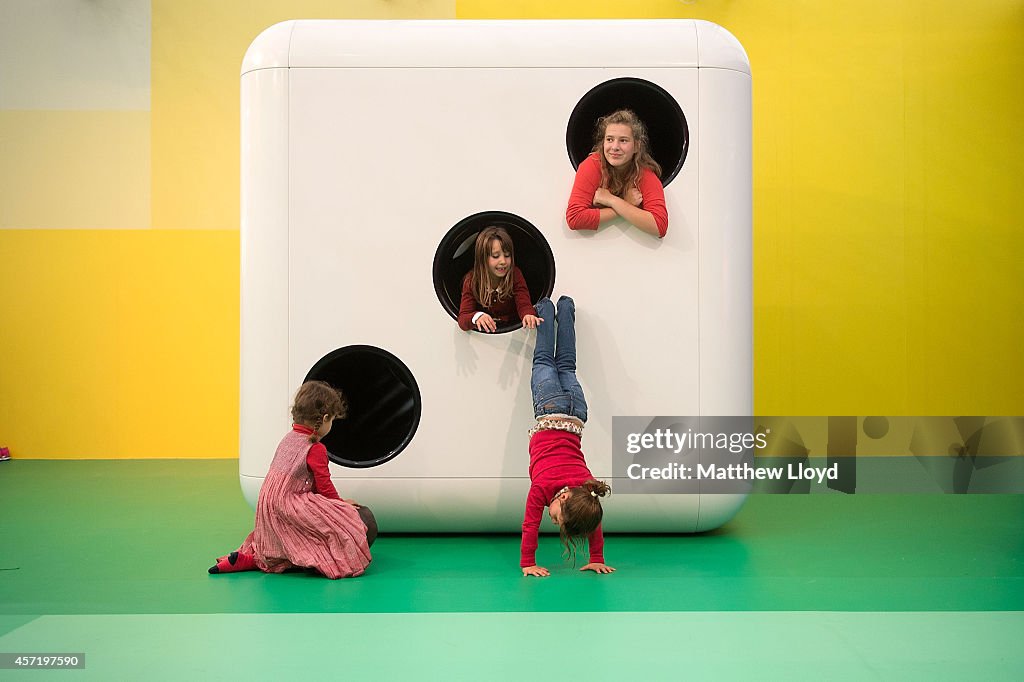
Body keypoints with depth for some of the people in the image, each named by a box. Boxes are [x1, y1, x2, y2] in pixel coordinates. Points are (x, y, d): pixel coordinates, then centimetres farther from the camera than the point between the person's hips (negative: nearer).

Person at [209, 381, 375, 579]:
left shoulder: (289, 437, 13)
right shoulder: (315, 449, -14)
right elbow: (324, 486, -10)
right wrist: (340, 502, 8)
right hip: (287, 506, -9)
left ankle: (246, 558, 10)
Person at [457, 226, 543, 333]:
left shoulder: (515, 275, -4)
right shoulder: (472, 281, -8)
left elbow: (523, 304, -16)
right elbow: (463, 319, -18)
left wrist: (528, 315, -41)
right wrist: (476, 317, -42)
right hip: (484, 334, -2)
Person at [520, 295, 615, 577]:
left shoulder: (586, 492, -24)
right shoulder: (542, 486, -30)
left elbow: (595, 527, -8)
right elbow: (530, 525, -19)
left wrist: (597, 560, -1)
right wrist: (527, 563, -15)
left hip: (573, 413, 2)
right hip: (551, 412, -1)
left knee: (565, 366, 27)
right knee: (544, 361, 23)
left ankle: (564, 308, 45)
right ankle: (545, 310, 40)